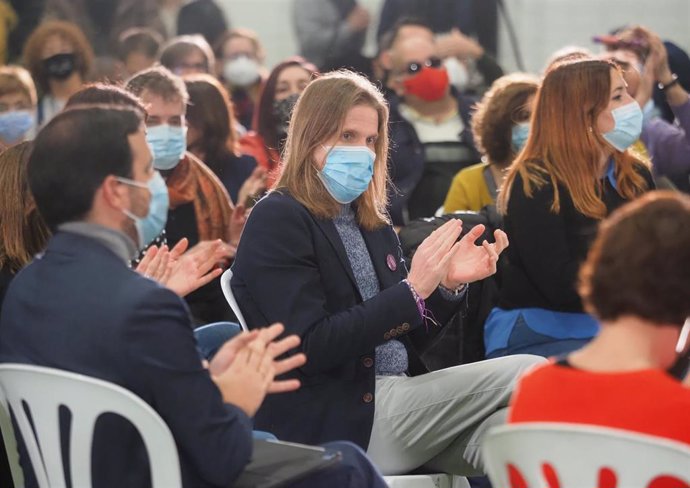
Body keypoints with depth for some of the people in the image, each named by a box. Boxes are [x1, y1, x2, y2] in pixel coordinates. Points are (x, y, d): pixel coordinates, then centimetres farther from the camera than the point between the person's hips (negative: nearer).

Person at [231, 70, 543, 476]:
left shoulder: (372, 222, 17)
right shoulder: (278, 221, -6)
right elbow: (310, 348, -17)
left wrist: (447, 284, 1)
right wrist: (411, 291, -20)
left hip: (395, 397, 7)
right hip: (335, 422, -7)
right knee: (529, 375, -17)